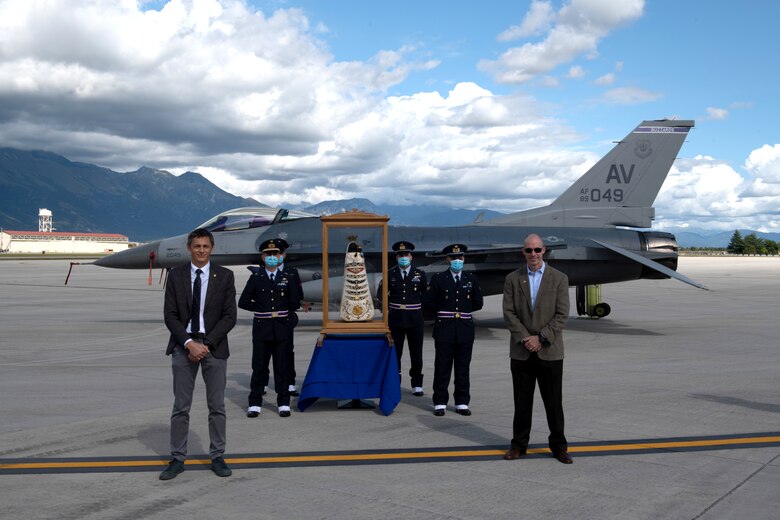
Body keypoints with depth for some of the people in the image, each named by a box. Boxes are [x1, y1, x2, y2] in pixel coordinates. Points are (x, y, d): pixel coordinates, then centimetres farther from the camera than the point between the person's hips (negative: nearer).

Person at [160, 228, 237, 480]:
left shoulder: (225, 276, 1)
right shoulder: (176, 275, 3)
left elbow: (229, 316, -4)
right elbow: (170, 315, -1)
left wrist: (206, 344, -12)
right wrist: (189, 343, -13)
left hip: (214, 346, 0)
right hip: (183, 346, 1)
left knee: (217, 405, 5)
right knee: (180, 407, 4)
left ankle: (217, 457, 16)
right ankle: (177, 459, 13)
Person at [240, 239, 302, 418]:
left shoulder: (287, 278, 7)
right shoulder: (256, 278, 4)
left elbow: (295, 303, 9)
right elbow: (243, 302, 4)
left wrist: (279, 312, 6)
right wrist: (262, 310, 3)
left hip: (282, 329, 1)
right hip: (261, 329, 0)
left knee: (281, 367, 5)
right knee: (258, 367, 3)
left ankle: (283, 403, 12)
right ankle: (255, 404, 11)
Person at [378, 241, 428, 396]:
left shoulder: (420, 274, 2)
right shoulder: (390, 275, 2)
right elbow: (380, 294, 13)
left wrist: (421, 310, 8)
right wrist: (388, 309, 11)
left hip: (415, 319, 0)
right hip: (395, 319, 0)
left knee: (416, 354, 4)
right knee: (394, 353, 4)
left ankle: (417, 386, 14)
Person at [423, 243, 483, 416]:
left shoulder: (472, 279, 9)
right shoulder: (438, 279, 2)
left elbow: (478, 303, 11)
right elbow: (428, 301, 3)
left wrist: (464, 310, 8)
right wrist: (443, 310, 3)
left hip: (465, 329, 2)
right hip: (444, 329, -2)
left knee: (463, 368, 7)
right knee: (442, 367, 2)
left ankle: (462, 403, 16)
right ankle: (440, 403, 10)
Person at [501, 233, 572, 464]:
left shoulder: (559, 278, 1)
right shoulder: (512, 279, 5)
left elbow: (562, 315, -5)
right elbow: (508, 313, 0)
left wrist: (541, 338, -12)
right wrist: (525, 339, -12)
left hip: (550, 352, -1)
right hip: (521, 352, 1)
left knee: (553, 401, 4)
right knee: (522, 401, 8)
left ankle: (558, 446, 17)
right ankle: (519, 444, 19)